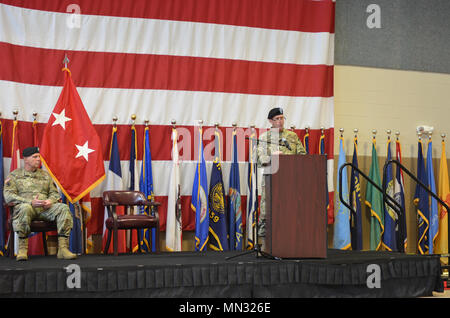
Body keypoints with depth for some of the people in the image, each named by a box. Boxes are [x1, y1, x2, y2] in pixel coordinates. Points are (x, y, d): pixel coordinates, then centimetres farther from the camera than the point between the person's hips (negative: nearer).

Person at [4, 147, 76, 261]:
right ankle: (22, 249, -31)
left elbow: (55, 193, 23)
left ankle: (63, 248, -30)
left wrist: (50, 201, -4)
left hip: (45, 208, 4)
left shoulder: (45, 175, 25)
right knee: (25, 208, -40)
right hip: (25, 206, -3)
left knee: (64, 208, -25)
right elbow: (8, 196, -1)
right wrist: (30, 202, -15)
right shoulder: (14, 175, 12)